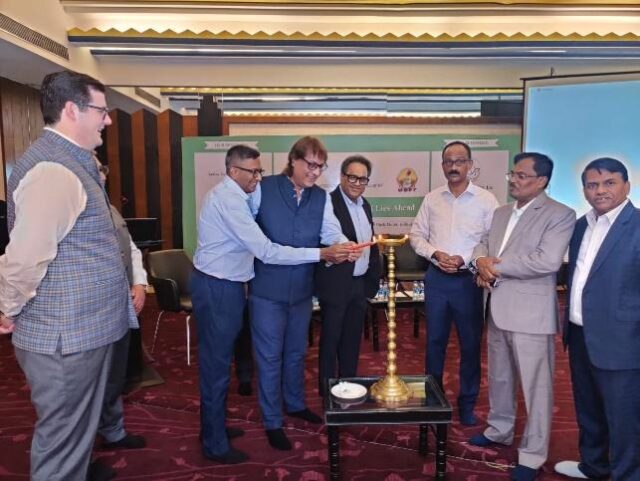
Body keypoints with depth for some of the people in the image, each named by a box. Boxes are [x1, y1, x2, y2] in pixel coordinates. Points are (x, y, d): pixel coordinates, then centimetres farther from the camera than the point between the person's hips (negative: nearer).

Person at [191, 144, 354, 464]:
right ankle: (215, 445, 17)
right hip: (216, 289, -10)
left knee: (218, 360, 20)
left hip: (225, 286, 10)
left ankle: (214, 427, 37)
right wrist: (321, 254, -27)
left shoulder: (232, 196, 11)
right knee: (216, 364, 2)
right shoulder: (228, 200, -23)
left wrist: (256, 186, 4)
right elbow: (266, 251, -27)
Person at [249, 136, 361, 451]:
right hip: (268, 288, -4)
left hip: (302, 289, 4)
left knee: (296, 352, 22)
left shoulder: (321, 198, 2)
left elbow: (332, 233, -11)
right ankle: (272, 422, 23)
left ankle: (295, 404, 44)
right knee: (270, 356, 7)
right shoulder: (264, 188, -9)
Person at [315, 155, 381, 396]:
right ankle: (327, 391, 21)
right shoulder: (328, 202, -14)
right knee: (330, 340, 7)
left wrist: (373, 277, 16)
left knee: (352, 340, 17)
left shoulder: (365, 205, 11)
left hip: (361, 283, 7)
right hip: (336, 284, -7)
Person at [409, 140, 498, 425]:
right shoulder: (431, 199, 5)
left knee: (470, 344, 8)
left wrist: (465, 259, -16)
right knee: (434, 341, 13)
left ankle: (467, 404, 25)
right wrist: (435, 254, -9)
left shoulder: (486, 200, -4)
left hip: (469, 280, -2)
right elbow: (416, 235, 8)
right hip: (436, 278, 3)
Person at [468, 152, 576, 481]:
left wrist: (496, 266, -16)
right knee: (498, 377, 20)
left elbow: (548, 261, -23)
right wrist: (482, 261, -10)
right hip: (498, 308, 8)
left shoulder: (560, 215, -10)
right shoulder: (501, 212, 14)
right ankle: (499, 430, 39)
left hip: (530, 312, -7)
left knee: (535, 385, 4)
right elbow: (482, 245, 15)